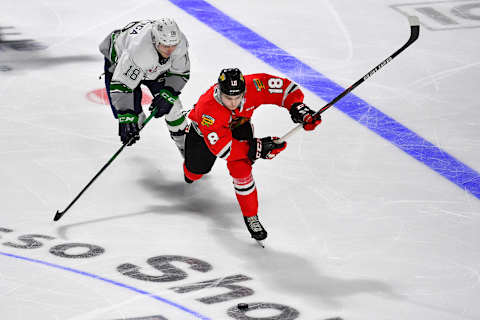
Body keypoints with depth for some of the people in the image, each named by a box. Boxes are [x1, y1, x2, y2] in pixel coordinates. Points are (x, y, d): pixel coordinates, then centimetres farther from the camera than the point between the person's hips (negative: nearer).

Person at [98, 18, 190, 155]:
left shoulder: (180, 42, -31)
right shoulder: (138, 51, -47)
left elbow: (181, 74, -13)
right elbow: (120, 85, -43)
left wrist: (168, 94, -27)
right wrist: (126, 117, -48)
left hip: (155, 65, 4)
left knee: (170, 102, -3)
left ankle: (184, 144, 19)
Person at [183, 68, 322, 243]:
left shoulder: (253, 86, -38)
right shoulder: (207, 108, -45)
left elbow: (287, 88, -26)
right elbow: (222, 148, -42)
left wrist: (299, 110, -43)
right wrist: (258, 148, -46)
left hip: (239, 125, 1)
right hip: (204, 129, -1)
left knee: (240, 166, -19)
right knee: (197, 170, 14)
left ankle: (251, 215, -5)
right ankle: (190, 172, 53)